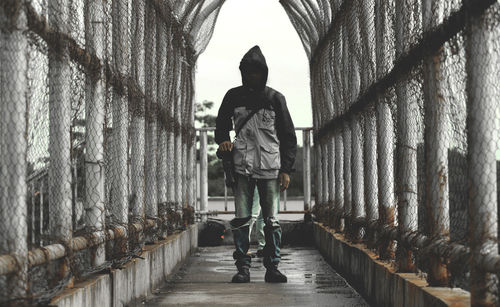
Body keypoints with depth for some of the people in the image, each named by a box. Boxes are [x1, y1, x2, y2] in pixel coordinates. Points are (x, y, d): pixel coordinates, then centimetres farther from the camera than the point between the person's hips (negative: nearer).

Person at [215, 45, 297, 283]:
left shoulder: (275, 98, 5)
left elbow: (288, 136, 7)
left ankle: (272, 267, 7)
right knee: (241, 219, -4)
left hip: (270, 167, -1)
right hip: (242, 166, 1)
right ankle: (243, 267, 3)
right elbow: (221, 125, 21)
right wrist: (223, 140, -3)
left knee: (271, 220, -1)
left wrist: (286, 169, 0)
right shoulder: (233, 97, 8)